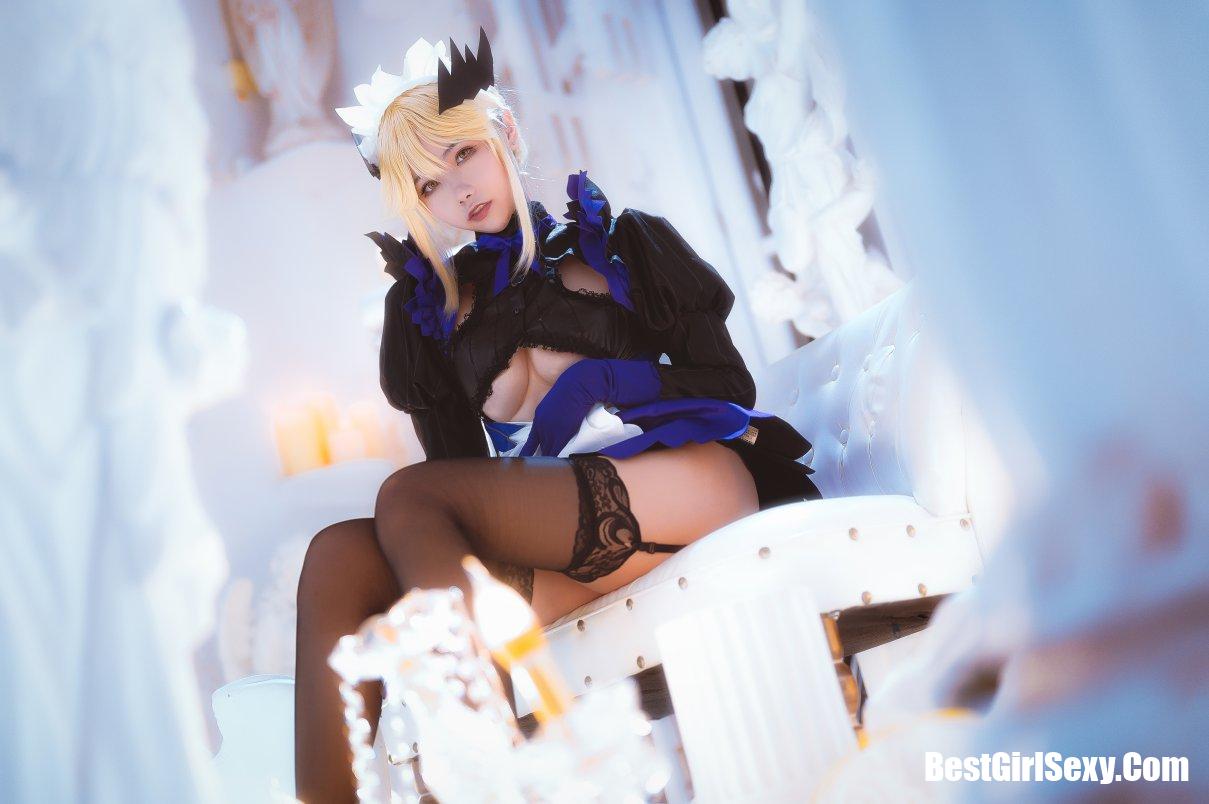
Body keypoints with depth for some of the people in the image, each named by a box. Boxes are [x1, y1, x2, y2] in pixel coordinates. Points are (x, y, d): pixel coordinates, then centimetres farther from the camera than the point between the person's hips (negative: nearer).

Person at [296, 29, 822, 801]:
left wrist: (592, 376, 1)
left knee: (408, 498, -25)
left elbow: (730, 383, 9)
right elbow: (462, 468, 15)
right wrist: (501, 402, -4)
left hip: (685, 478, -3)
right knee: (338, 560, -22)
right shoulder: (433, 300, 21)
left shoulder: (627, 243, 17)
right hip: (535, 526, 4)